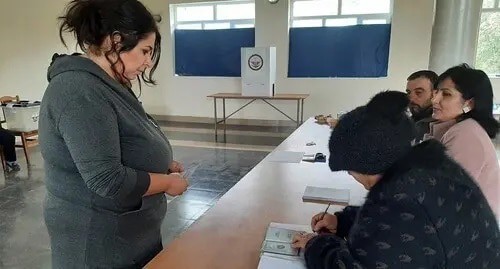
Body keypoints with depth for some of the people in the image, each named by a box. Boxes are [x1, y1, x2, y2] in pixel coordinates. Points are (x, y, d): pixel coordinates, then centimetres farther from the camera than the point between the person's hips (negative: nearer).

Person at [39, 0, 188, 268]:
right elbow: (107, 180, -29)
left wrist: (162, 166, 2)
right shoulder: (80, 91, -24)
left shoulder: (105, 84, 8)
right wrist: (168, 182, -15)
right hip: (100, 242, -9)